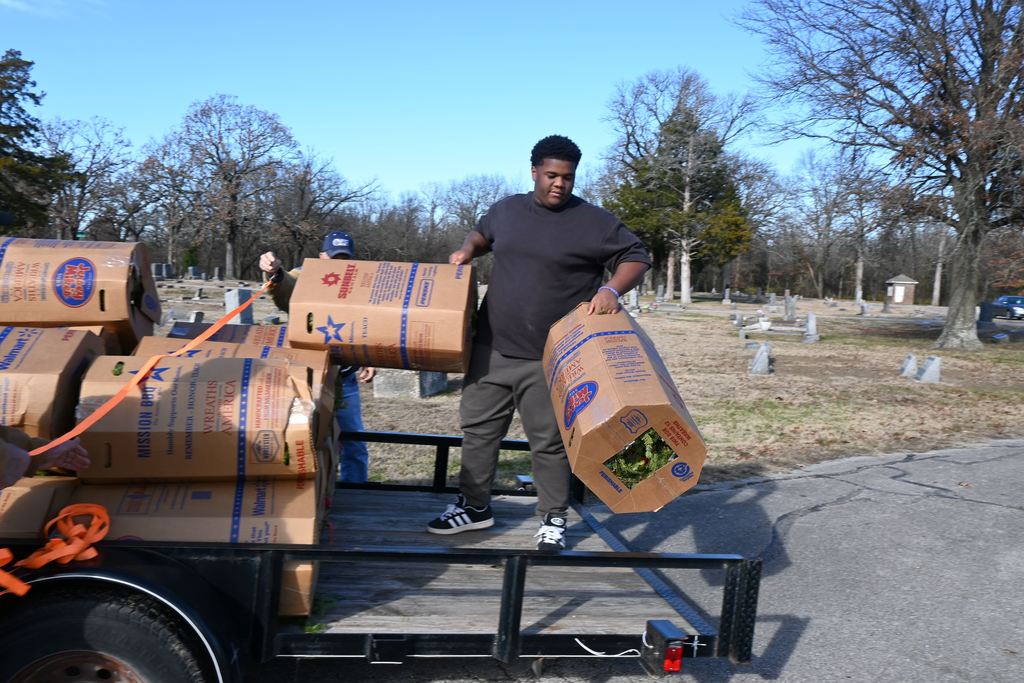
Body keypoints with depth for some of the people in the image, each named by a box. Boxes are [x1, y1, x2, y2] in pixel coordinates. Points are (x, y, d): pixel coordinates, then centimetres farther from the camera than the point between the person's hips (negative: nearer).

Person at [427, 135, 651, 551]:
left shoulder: (593, 221, -5)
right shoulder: (507, 209, 10)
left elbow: (635, 258, -3)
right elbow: (482, 233, 30)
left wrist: (612, 290, -21)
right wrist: (468, 249, 9)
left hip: (549, 359, -5)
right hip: (492, 348, 5)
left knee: (549, 440, 3)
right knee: (478, 426, 13)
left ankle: (553, 520, 21)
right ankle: (474, 506, 31)